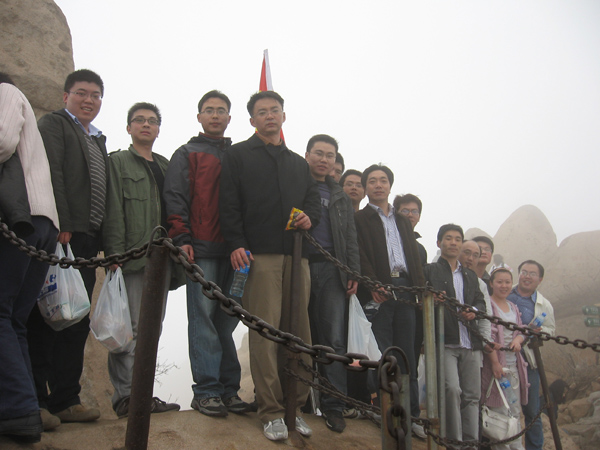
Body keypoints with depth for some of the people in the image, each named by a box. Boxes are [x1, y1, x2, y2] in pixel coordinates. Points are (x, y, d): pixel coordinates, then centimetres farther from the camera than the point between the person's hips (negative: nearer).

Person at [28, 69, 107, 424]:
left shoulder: (98, 139, 26)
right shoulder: (53, 124, 4)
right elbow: (51, 174, -10)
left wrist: (105, 239, 12)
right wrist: (61, 225, -19)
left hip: (86, 240, 8)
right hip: (63, 236, -7)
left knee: (76, 321, 6)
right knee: (46, 318, -5)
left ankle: (65, 398, 12)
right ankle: (37, 400, 0)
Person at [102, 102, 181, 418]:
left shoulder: (165, 166, 22)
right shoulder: (117, 162, 6)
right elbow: (113, 213, -4)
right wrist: (115, 255, -13)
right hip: (131, 258, -5)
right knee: (129, 327, -7)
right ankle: (125, 395, -2)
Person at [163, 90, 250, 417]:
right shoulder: (187, 154, 10)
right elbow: (175, 197, 1)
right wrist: (182, 238, -10)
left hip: (234, 250, 4)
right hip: (202, 250, -3)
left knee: (227, 320, 5)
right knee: (204, 319, -4)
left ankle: (229, 388, 10)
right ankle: (207, 390, 1)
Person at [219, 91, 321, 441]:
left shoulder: (298, 163, 26)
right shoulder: (238, 155, 12)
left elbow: (314, 198, 25)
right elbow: (229, 203, 2)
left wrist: (311, 217, 2)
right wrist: (236, 244, -10)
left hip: (296, 254, 4)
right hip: (259, 254, -4)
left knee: (299, 331, 2)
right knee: (265, 330, -8)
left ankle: (296, 406, 11)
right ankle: (271, 412, -2)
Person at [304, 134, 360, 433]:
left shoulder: (340, 197, 22)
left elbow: (350, 239, 20)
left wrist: (354, 272, 9)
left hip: (331, 269, 2)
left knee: (334, 339, -4)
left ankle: (333, 405, 1)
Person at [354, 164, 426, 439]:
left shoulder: (403, 222, 25)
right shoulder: (359, 219, 7)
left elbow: (414, 257, 20)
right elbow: (360, 255, -5)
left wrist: (422, 288, 6)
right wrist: (372, 284, -20)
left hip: (404, 290, 5)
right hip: (378, 292, -5)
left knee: (407, 355, 6)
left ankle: (412, 415, 11)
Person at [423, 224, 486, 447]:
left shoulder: (470, 275, 26)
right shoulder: (430, 270, 9)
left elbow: (480, 301, 19)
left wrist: (474, 311, -3)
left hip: (470, 344, 5)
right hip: (445, 342, -5)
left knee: (472, 395, 2)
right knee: (452, 390, -18)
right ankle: (454, 441, -9)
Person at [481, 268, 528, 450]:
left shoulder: (513, 308, 16)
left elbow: (521, 331, 20)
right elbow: (488, 335, -14)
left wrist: (518, 339, -4)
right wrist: (495, 363, -19)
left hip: (514, 364, 7)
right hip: (495, 362, -7)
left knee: (515, 411, 11)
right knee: (500, 411, -5)